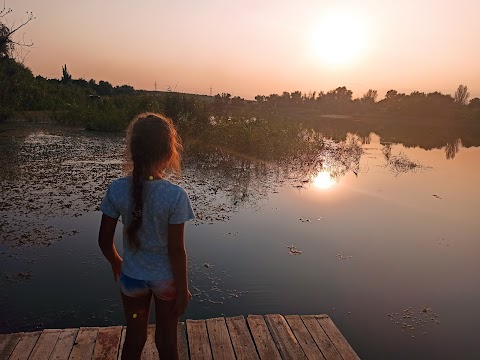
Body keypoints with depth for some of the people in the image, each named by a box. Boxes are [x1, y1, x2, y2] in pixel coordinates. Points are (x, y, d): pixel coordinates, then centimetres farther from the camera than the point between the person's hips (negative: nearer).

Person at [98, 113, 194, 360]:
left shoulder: (117, 189, -14)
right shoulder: (175, 195, -23)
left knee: (134, 339, 24)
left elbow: (104, 241, -5)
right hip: (166, 278, -2)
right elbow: (176, 250, -18)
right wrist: (183, 290, -5)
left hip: (132, 276, 3)